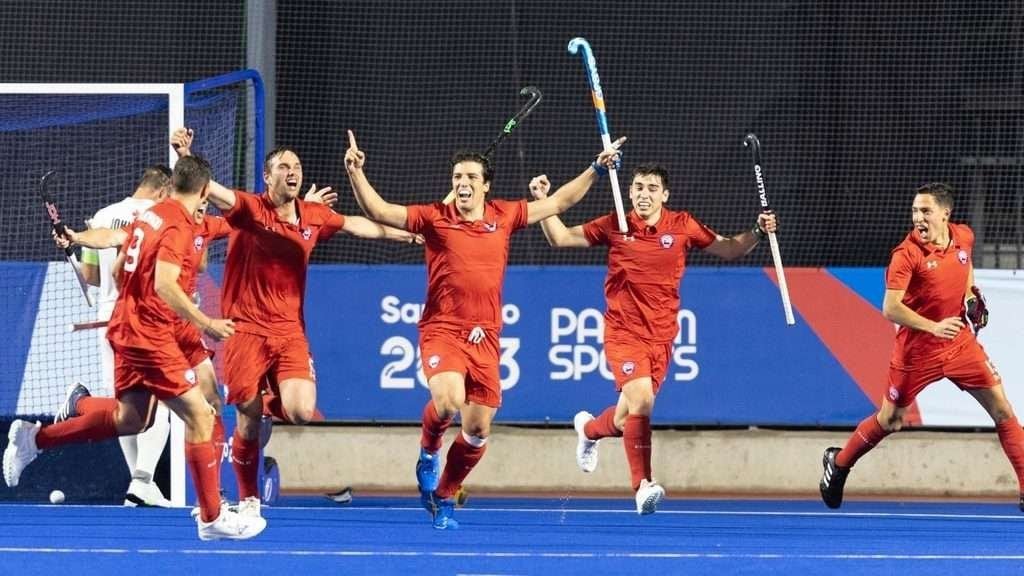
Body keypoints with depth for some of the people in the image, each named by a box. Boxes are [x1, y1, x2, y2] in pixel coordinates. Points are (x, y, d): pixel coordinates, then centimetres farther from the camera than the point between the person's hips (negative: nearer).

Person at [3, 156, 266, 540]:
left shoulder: (148, 215, 9)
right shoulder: (180, 226, -17)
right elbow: (164, 284, -28)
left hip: (127, 328, 9)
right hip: (150, 336, -9)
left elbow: (119, 270, 19)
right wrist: (205, 323, -25)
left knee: (130, 418, 22)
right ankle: (212, 518, -3)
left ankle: (34, 438, 23)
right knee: (199, 416, -5)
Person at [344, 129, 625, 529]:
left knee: (478, 429, 4)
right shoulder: (435, 218, -1)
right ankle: (428, 453, 3)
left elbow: (558, 203, 19)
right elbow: (379, 212, -7)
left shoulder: (504, 217, 8)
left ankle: (443, 497, 24)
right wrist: (356, 173, -20)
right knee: (448, 401, -30)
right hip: (442, 331, -4)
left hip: (484, 338, 4)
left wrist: (596, 169, 16)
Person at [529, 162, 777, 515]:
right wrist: (543, 201, -8)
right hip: (623, 333, -3)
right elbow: (560, 238, 5)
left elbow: (729, 250, 10)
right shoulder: (614, 226, -2)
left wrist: (758, 233, -7)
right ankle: (643, 485, -20)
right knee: (641, 401, -24)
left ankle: (589, 428, 46)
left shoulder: (682, 226, 1)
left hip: (661, 336, 3)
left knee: (625, 420, 11)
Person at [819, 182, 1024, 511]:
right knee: (890, 421, 9)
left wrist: (970, 294, 8)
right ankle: (838, 463, 34)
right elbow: (890, 309, -24)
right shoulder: (907, 254, -19)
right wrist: (933, 327, -33)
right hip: (917, 348, -4)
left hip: (961, 341, 4)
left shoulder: (964, 237, -2)